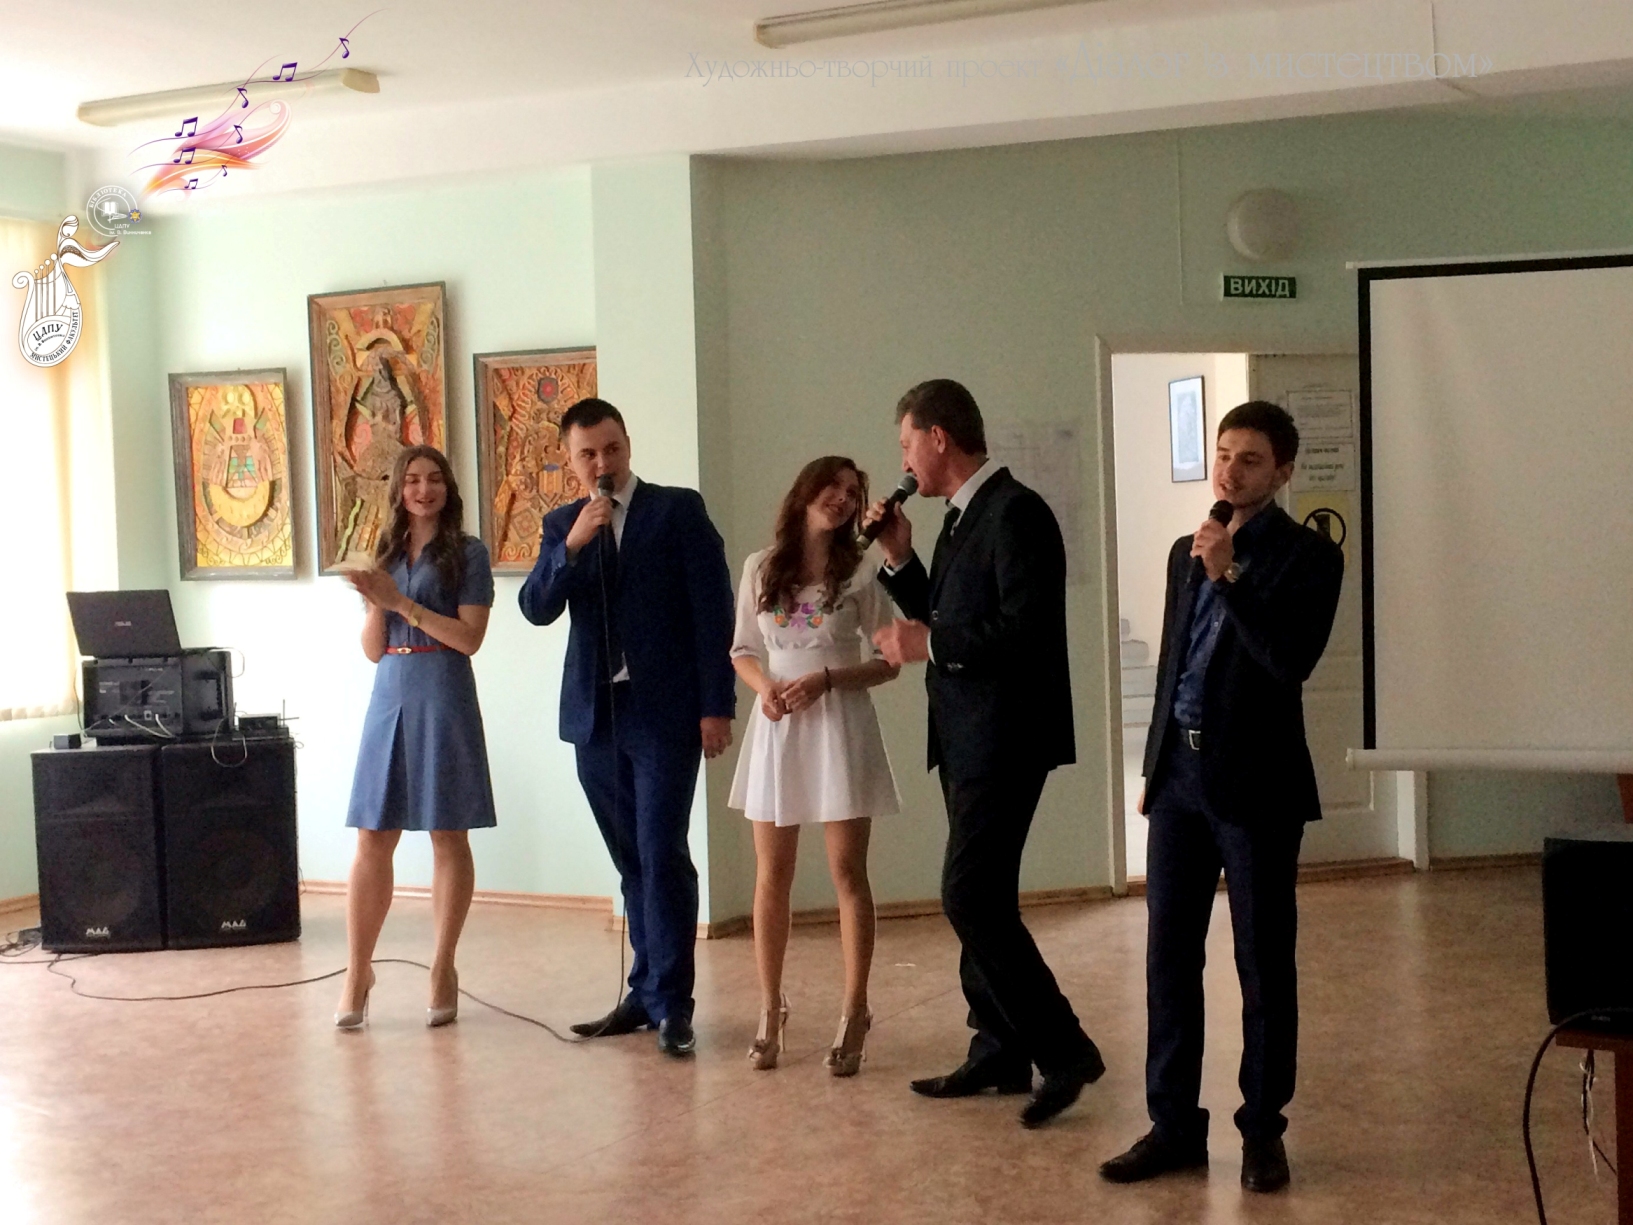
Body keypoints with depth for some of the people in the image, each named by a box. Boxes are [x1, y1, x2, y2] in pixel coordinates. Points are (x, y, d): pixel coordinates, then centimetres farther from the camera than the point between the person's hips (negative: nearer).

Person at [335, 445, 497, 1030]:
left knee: (448, 836, 2)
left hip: (443, 699, -4)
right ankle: (358, 972, 8)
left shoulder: (467, 552, 1)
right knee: (371, 839, 1)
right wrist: (376, 604, -6)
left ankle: (443, 969, 11)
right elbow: (373, 650, 13)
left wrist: (402, 604, -12)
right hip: (390, 698, 4)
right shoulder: (387, 554, 15)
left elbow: (469, 637, -7)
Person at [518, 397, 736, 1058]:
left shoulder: (679, 510, -1)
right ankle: (647, 992, 20)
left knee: (661, 855, -9)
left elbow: (712, 609, -4)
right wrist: (572, 545, -16)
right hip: (595, 715, 5)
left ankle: (671, 1002, -2)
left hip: (665, 713, -4)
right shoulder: (562, 524, 12)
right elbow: (537, 609, -1)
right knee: (631, 861, 12)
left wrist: (716, 706, -9)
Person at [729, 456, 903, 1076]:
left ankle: (853, 1015, 7)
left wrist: (826, 679, -14)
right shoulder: (761, 569, 5)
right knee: (771, 876, 6)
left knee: (848, 873, 0)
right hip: (776, 726, 2)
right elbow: (743, 650, 11)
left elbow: (887, 663, 0)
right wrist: (764, 687, -9)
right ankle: (770, 1011, 17)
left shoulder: (860, 576, -1)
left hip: (839, 726, -2)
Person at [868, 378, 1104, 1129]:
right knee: (981, 899, 14)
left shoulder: (1015, 512, -16)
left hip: (1004, 738, -10)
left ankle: (1064, 1050, -5)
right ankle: (1000, 1053, 23)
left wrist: (930, 643, -19)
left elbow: (1027, 630, -24)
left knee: (970, 897, -12)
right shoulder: (961, 517, 14)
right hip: (967, 737, 10)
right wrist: (900, 560, 8)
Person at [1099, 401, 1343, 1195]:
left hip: (1254, 782, -5)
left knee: (1263, 963, 4)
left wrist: (1227, 576, -21)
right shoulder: (1186, 552, 14)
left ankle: (1262, 1130, 16)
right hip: (1179, 774, 6)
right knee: (1168, 956, 7)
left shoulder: (1309, 556, -4)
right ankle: (1174, 1124, 17)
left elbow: (1292, 661, -18)